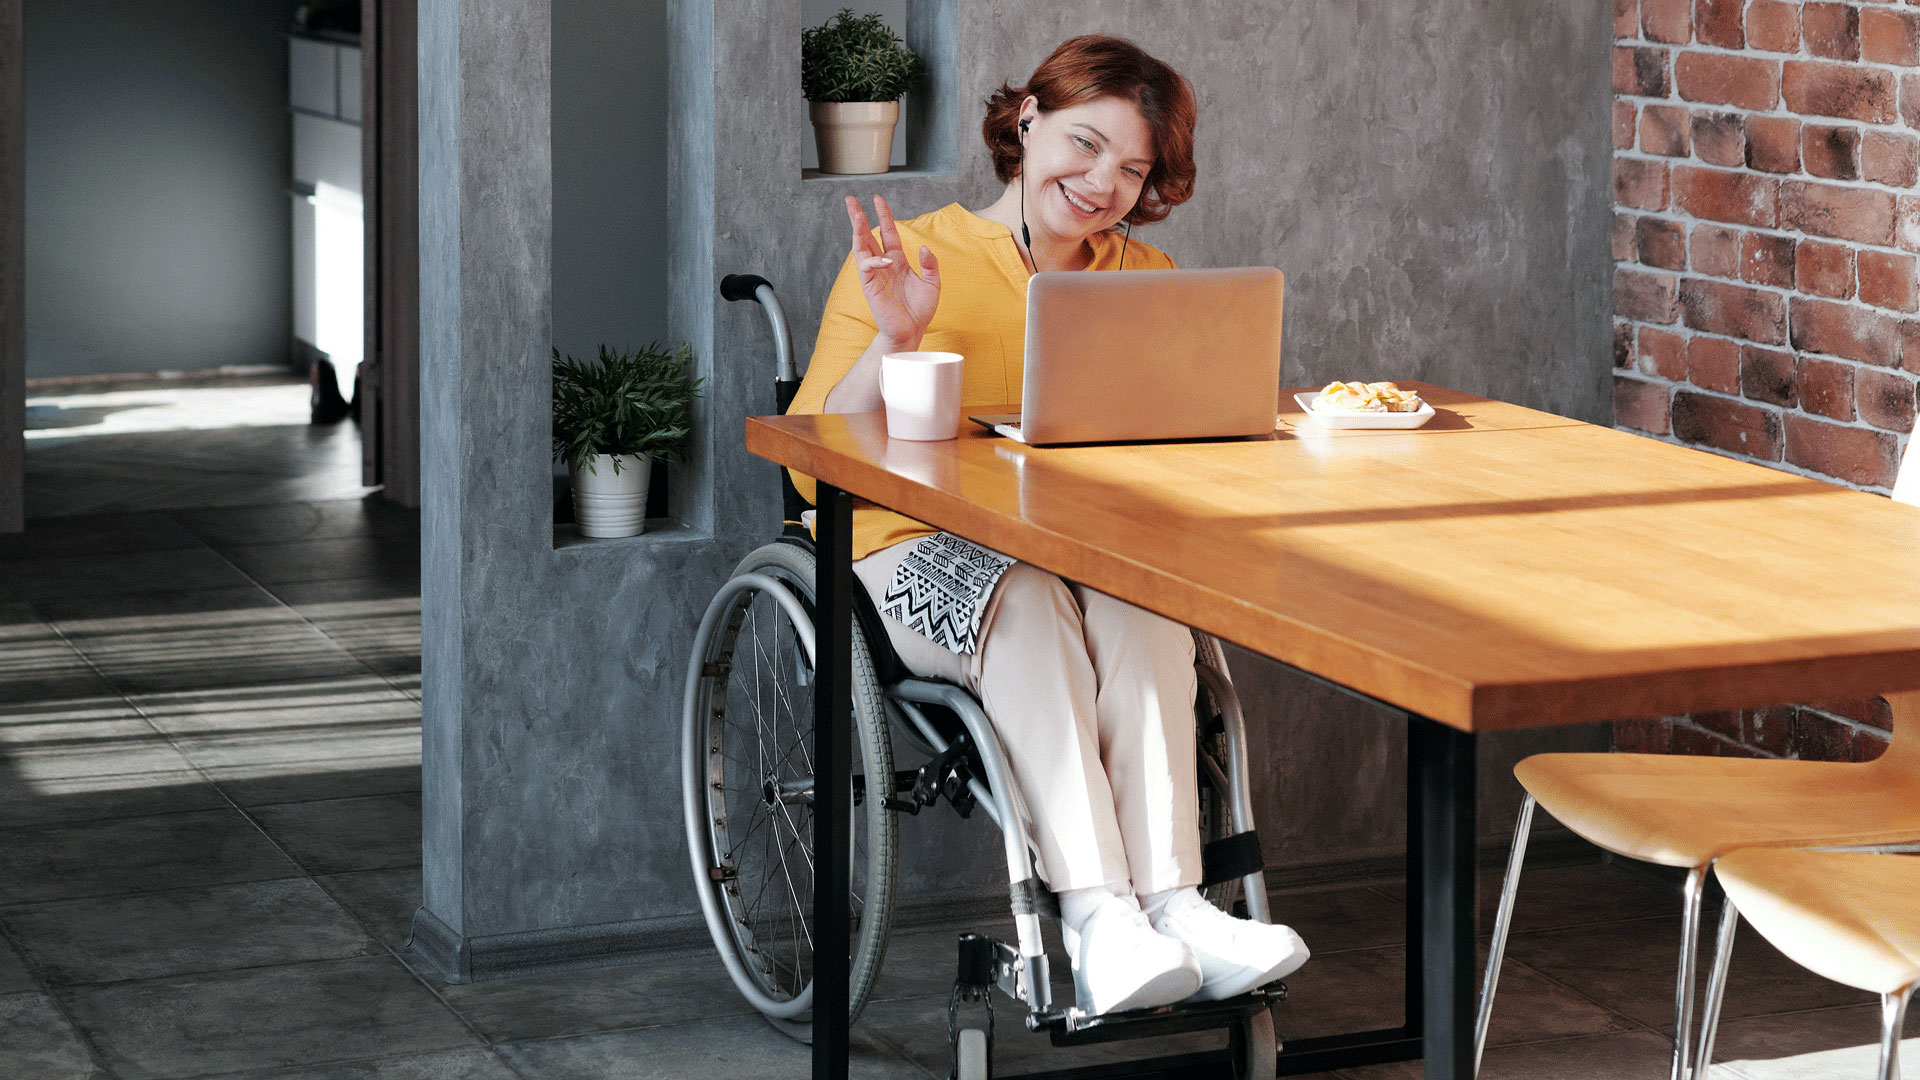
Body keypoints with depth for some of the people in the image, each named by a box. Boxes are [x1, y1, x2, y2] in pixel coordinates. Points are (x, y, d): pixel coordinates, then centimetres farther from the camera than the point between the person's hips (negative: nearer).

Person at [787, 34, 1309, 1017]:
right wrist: (893, 342, -16)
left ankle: (1170, 902, -43)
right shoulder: (907, 257, 2)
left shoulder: (1148, 281, 15)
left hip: (1099, 555, 3)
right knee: (1027, 602, -36)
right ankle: (1097, 918, -45)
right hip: (923, 556, -3)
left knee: (1140, 603, -33)